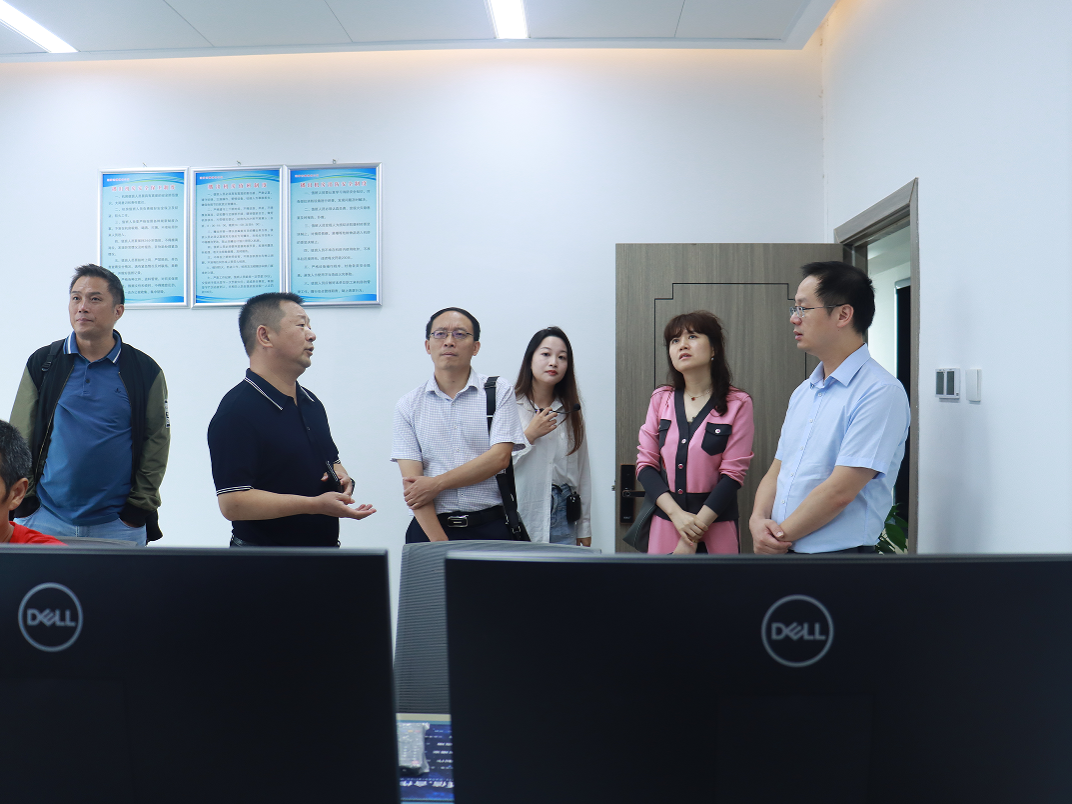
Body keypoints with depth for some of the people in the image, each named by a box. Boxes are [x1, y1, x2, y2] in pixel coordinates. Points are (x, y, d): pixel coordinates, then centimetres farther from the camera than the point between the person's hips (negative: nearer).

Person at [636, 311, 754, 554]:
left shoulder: (738, 403, -4)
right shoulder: (661, 399, 6)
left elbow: (733, 473, -8)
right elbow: (645, 463, 3)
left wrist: (692, 538, -13)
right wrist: (677, 514, -13)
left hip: (716, 526, -2)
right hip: (664, 524, 3)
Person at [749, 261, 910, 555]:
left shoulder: (881, 392, -16)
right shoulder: (802, 393, 10)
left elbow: (839, 491, -21)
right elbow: (776, 471, 9)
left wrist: (780, 535, -13)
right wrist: (758, 520, -9)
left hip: (838, 550, -7)